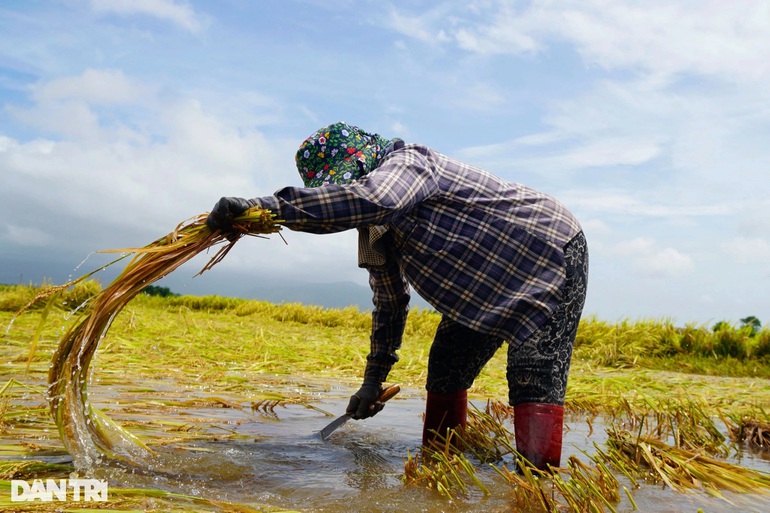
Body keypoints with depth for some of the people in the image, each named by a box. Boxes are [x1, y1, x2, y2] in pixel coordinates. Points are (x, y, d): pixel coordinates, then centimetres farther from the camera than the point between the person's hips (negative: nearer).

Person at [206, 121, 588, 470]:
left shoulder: (407, 163, -24)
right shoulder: (375, 230, 3)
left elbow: (372, 199, -50)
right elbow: (389, 302, 11)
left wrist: (267, 206, -52)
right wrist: (374, 379, 12)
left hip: (552, 253, -9)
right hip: (484, 288, 9)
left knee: (534, 377, -21)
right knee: (445, 369, 7)